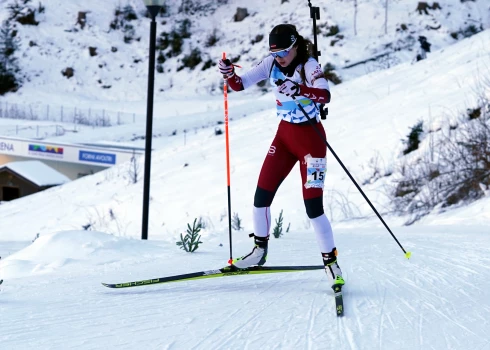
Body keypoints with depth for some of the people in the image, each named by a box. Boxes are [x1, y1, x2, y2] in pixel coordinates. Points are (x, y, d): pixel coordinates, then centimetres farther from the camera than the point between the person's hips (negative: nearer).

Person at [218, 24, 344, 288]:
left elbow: (325, 95, -35)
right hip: (284, 134, 6)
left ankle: (331, 262, 2)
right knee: (262, 194, 4)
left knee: (313, 205, -10)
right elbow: (240, 84, -2)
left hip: (310, 137, -6)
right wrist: (229, 73, -24)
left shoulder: (309, 66, -19)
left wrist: (298, 90, -52)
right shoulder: (271, 63, -2)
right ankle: (259, 251, 22)